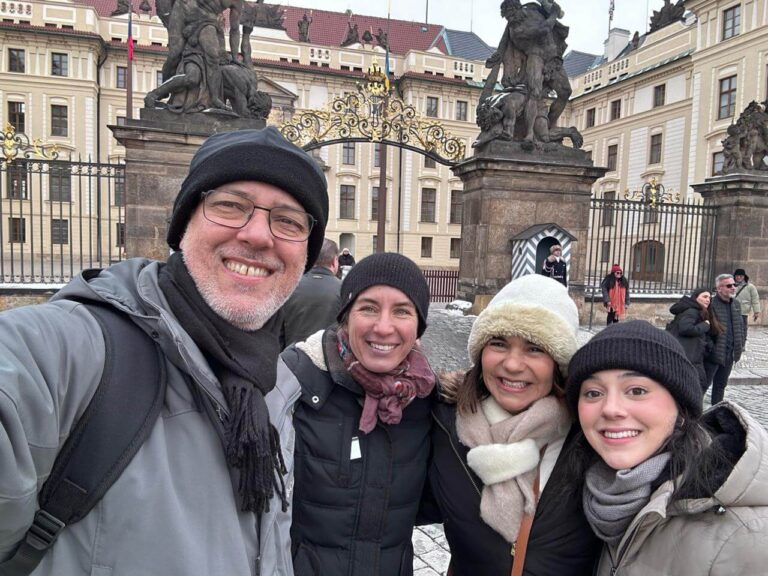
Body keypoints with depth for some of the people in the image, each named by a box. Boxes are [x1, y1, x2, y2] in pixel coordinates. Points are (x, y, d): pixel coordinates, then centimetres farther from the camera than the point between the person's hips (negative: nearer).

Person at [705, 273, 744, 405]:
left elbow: (740, 326, 18)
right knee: (703, 384, 0)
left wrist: (740, 346, 13)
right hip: (714, 353, -8)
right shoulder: (711, 304, -16)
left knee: (721, 385, 18)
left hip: (729, 354, 8)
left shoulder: (736, 304, 10)